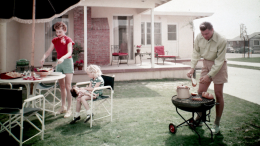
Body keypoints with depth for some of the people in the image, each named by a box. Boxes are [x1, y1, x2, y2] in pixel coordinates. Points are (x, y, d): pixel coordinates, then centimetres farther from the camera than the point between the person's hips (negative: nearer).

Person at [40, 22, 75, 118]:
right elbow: (48, 51, 6)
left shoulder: (68, 40, -6)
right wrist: (43, 57, -15)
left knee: (67, 86, -8)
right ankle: (63, 107, 21)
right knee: (61, 86, 11)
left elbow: (69, 52, -18)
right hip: (59, 63, 6)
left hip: (67, 61, -6)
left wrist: (63, 58, -38)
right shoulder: (54, 40, 10)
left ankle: (69, 109, -2)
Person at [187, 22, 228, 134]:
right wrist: (192, 68, -11)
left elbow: (219, 61, -22)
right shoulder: (199, 38, -13)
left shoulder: (221, 41, -26)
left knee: (218, 94, -3)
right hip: (206, 63, 5)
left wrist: (209, 75, -24)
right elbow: (196, 53, -1)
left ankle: (217, 124, 8)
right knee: (200, 92, 4)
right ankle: (199, 118, 21)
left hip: (219, 66, -4)